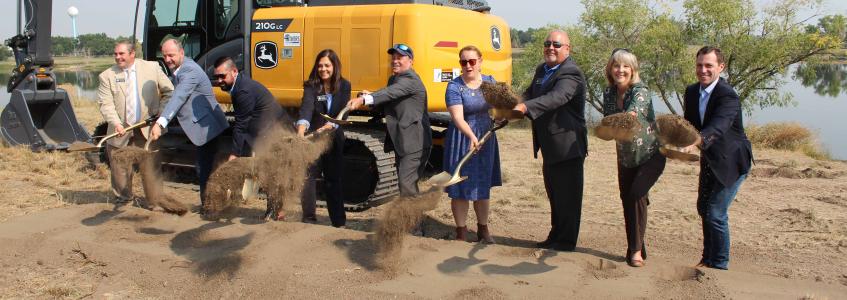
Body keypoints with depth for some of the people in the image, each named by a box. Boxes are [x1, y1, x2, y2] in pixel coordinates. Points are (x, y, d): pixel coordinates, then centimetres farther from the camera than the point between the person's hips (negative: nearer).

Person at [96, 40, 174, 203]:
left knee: (151, 166, 4)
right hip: (120, 131, 1)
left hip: (147, 129, -1)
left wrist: (161, 114, -2)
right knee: (120, 167, 8)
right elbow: (106, 104, -8)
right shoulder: (107, 76, -1)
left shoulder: (152, 67, 0)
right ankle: (123, 197, 27)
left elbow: (169, 91, 7)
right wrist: (116, 123, -23)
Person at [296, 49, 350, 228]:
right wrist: (301, 131, -43)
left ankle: (339, 222, 19)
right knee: (308, 177, -6)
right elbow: (306, 108, -26)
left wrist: (330, 125, -29)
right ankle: (309, 219, 3)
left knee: (334, 180, 9)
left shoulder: (344, 86, -3)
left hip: (334, 139, 1)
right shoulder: (311, 86, -9)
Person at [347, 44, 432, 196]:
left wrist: (363, 100, -46)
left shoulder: (411, 80, -16)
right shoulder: (393, 79, 14)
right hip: (401, 141, 10)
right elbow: (389, 103, 16)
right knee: (406, 184, 18)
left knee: (406, 184, -16)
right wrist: (370, 97, -4)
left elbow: (391, 92, -33)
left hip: (415, 143, -10)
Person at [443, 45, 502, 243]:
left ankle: (483, 230, 27)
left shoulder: (489, 82, 4)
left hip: (486, 138, 5)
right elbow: (458, 117, -24)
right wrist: (471, 136, -39)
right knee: (460, 187, 0)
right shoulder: (454, 87, -13)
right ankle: (461, 233, 12)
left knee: (483, 185, 14)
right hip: (462, 140, -5)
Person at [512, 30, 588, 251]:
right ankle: (555, 237, 32)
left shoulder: (571, 74, -18)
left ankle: (566, 241, 14)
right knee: (554, 195, 19)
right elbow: (530, 94, 18)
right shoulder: (541, 70, 12)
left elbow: (556, 98, -35)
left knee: (567, 196, 2)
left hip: (567, 145, -9)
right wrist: (516, 104, -6)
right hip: (550, 146, 9)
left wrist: (526, 107, -48)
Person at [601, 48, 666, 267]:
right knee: (626, 199, 7)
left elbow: (634, 110, -42)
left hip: (650, 155, -6)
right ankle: (635, 248, 21)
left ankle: (636, 250, -10)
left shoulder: (641, 91, -20)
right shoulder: (609, 94, -2)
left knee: (636, 195, -19)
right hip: (626, 157, 6)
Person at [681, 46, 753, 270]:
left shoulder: (727, 96, -26)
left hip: (731, 161, -8)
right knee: (703, 208, 18)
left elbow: (717, 128, -42)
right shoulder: (692, 91, -1)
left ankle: (719, 265, 8)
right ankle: (708, 258, 37)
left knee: (716, 213, -10)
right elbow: (689, 124, 6)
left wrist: (695, 143, -59)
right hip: (710, 160, 8)